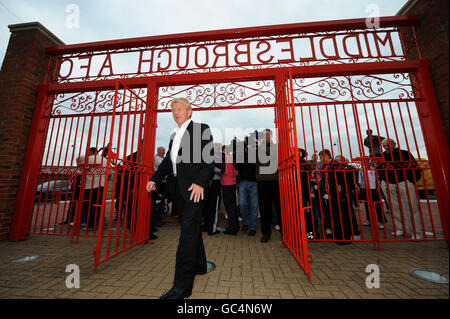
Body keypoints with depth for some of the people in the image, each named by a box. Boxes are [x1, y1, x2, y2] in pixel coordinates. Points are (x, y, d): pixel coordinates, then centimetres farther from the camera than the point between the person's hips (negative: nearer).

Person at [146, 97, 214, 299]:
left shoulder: (201, 129, -3)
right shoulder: (174, 135, 20)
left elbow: (209, 159, -13)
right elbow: (168, 160, 21)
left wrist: (200, 183, -23)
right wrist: (155, 179, 10)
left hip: (195, 187, -8)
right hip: (180, 188, 8)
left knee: (188, 232, -7)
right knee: (191, 228, 18)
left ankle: (181, 287, 5)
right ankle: (199, 265, 37)